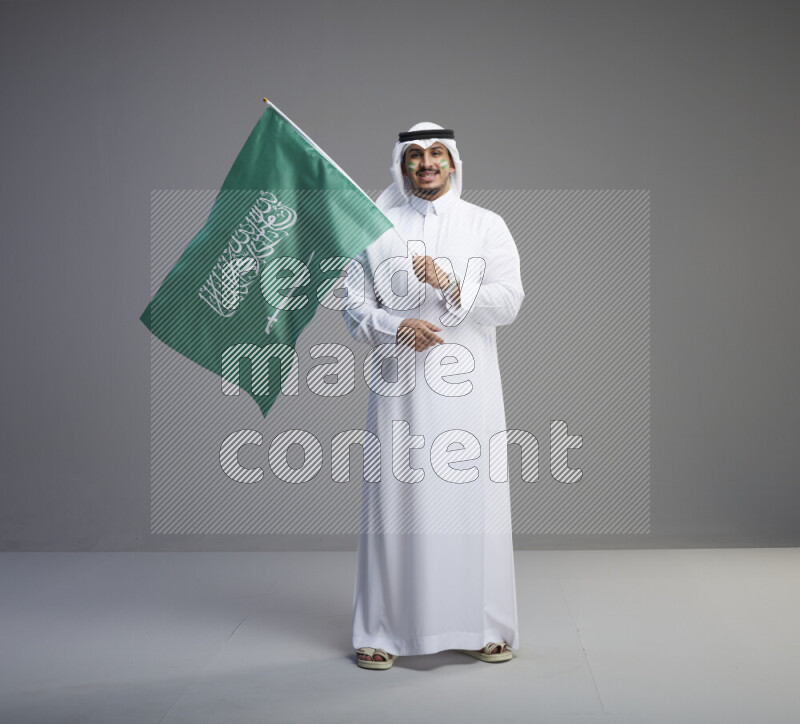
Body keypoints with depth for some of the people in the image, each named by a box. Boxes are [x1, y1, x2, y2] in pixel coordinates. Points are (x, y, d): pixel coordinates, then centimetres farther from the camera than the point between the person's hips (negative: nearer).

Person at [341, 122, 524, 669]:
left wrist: (450, 285, -15)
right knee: (395, 498, 0)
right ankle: (382, 632, 11)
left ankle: (483, 628, 13)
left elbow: (509, 300, -1)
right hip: (399, 387, 0)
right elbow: (354, 303, 6)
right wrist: (396, 327, -12)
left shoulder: (487, 225, 9)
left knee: (472, 498, -1)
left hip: (467, 388, 0)